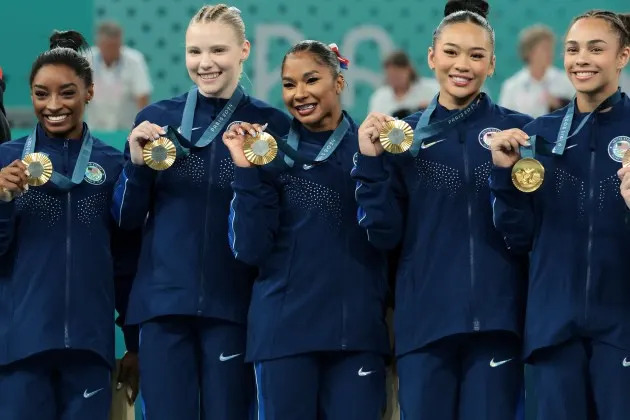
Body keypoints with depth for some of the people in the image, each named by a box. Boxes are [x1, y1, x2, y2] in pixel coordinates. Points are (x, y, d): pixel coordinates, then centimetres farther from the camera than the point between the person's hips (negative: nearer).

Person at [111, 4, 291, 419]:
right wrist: (137, 165, -7)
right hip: (163, 302, 2)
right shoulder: (156, 119, 7)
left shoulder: (270, 124, 1)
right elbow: (127, 219, 10)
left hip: (234, 305, -2)